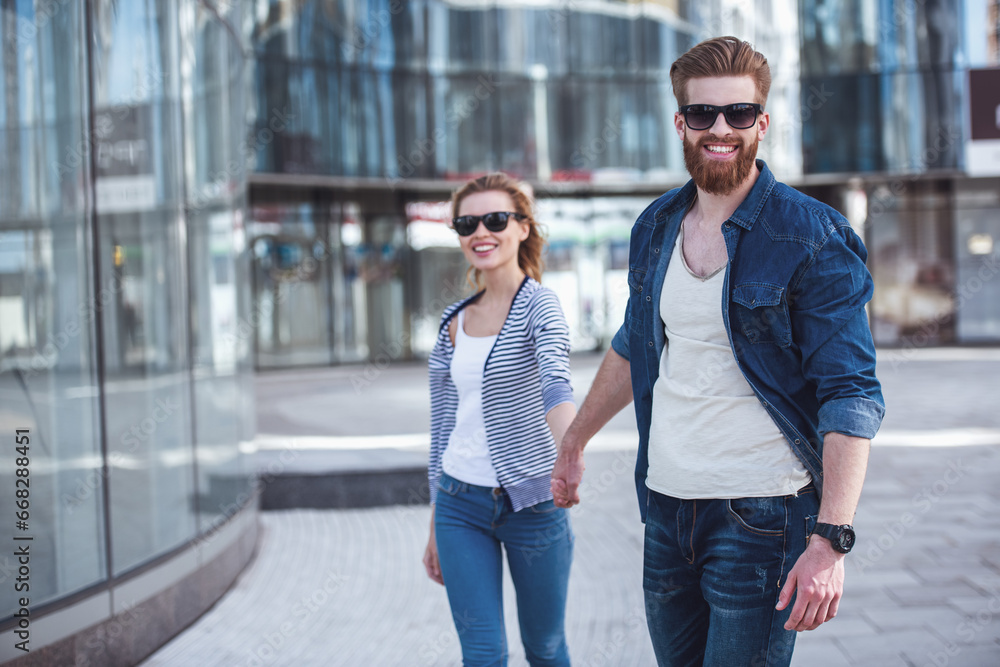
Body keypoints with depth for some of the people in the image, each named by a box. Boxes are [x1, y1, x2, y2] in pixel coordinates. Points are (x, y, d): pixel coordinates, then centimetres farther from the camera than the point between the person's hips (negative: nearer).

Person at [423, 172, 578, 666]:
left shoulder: (538, 304, -10)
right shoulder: (454, 321, 7)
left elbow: (555, 381, -31)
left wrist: (567, 453, -51)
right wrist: (435, 529, 14)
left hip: (531, 502, -4)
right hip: (460, 504, 4)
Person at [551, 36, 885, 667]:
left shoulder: (812, 239, -10)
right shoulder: (655, 228, 8)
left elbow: (851, 395, -14)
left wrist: (830, 539, -24)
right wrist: (573, 442, 30)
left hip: (761, 517, -5)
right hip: (666, 507, 6)